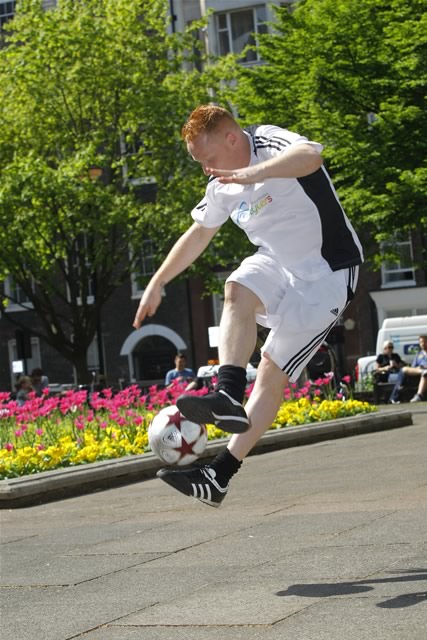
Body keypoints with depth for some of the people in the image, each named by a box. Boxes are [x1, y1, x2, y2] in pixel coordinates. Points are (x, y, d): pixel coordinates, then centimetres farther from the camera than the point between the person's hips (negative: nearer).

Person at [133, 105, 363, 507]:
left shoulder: (269, 143, -20)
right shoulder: (222, 186, 4)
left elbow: (311, 155, -44)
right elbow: (197, 234, 20)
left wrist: (254, 174, -57)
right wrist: (157, 283, 21)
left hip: (328, 274, -7)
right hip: (278, 265, 7)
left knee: (273, 371, -12)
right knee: (238, 290, -27)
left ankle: (221, 475, -13)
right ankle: (227, 396, -37)